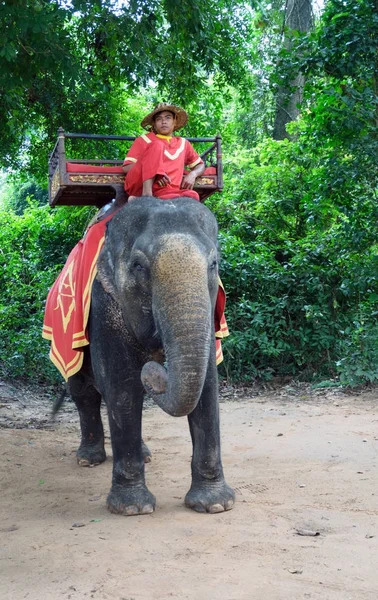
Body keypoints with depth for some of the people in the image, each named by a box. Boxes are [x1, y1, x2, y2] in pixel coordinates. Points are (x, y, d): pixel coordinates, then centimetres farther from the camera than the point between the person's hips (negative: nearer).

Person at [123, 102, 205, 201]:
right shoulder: (144, 139, 18)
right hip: (139, 186, -1)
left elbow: (200, 165, 33)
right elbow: (127, 167, 7)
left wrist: (192, 174, 6)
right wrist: (153, 172, -12)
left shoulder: (183, 143, 28)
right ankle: (146, 196, -37)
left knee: (191, 196, -32)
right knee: (157, 145, -23)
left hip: (167, 191, 2)